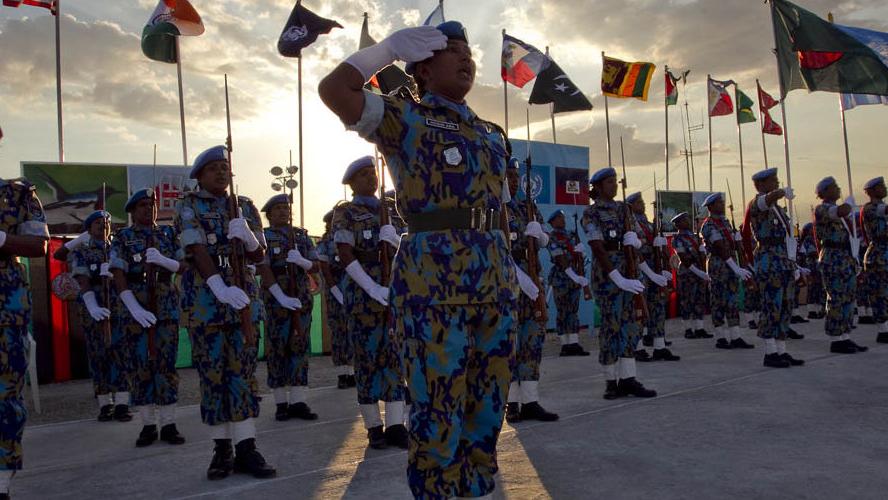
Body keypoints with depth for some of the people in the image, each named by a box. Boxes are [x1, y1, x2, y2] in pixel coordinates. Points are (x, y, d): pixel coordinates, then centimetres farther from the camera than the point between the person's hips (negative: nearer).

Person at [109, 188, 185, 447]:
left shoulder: (168, 234, 10)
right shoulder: (122, 237, 3)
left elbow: (183, 267, 6)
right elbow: (118, 275, -7)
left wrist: (162, 260, -15)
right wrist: (135, 309, -19)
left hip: (166, 307, 1)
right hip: (133, 308, -1)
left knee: (166, 365, 1)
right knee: (140, 365, 1)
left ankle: (169, 424, 7)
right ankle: (148, 425, 9)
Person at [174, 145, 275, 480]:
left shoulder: (245, 206, 11)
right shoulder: (188, 207, 2)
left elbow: (259, 256, 8)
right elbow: (197, 251, -13)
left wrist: (248, 237, -15)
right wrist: (222, 289, -28)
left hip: (244, 298, 3)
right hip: (204, 299, -2)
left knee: (244, 372, 1)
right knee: (213, 374, 1)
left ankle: (246, 448, 4)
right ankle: (222, 449, 10)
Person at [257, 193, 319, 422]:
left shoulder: (302, 235, 11)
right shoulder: (263, 237, 0)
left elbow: (315, 267, 7)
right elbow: (264, 269, -11)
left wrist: (301, 261, -16)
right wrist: (283, 298, -20)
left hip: (302, 300, 4)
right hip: (276, 301, -3)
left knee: (300, 349, 3)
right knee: (277, 350, 1)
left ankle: (298, 401, 7)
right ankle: (281, 403, 10)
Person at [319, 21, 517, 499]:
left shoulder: (492, 135, 21)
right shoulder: (405, 119, 3)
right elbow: (334, 90, -11)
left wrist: (507, 276, 18)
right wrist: (391, 46, 0)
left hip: (495, 279, 7)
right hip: (433, 276, -6)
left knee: (487, 403, 12)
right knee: (439, 406, -3)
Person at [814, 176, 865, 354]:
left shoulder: (837, 209, 20)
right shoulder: (821, 209, -9)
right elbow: (843, 210, -29)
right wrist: (851, 200, -6)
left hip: (848, 259, 9)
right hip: (833, 260, -9)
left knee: (848, 299, 9)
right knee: (836, 300, -7)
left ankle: (845, 338, 14)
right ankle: (836, 341, -2)